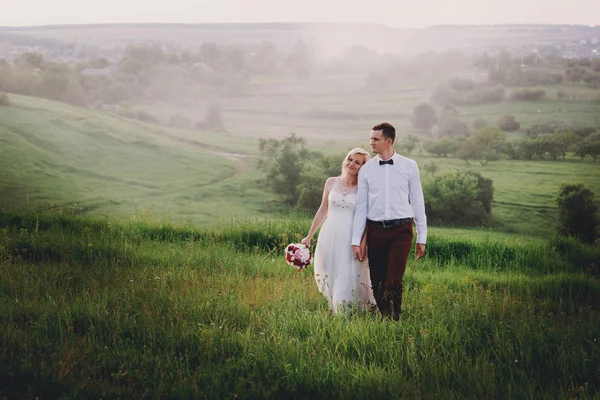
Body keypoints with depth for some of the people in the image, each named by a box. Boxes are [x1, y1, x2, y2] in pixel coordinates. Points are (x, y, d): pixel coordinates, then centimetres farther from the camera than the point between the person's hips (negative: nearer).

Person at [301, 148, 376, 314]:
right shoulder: (331, 182, 6)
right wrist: (309, 236, 16)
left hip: (350, 240, -3)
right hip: (329, 238, 3)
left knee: (348, 281, -4)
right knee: (328, 279, 8)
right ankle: (334, 314, 24)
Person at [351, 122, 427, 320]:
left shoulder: (409, 166, 3)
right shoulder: (366, 169, 6)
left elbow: (417, 202, 5)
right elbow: (361, 206, 7)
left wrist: (421, 237, 4)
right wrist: (356, 240, 3)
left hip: (401, 231, -2)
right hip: (375, 231, 2)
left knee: (394, 282, -12)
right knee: (377, 282, 6)